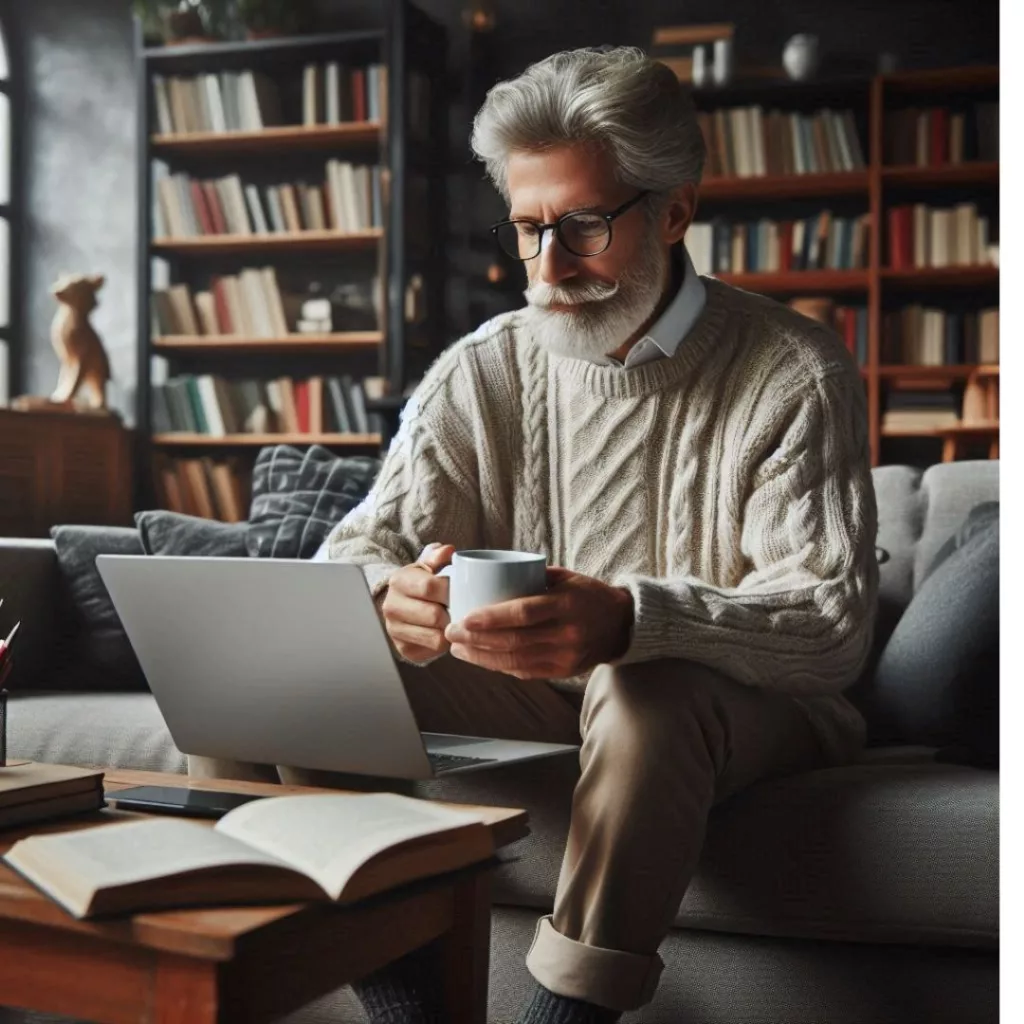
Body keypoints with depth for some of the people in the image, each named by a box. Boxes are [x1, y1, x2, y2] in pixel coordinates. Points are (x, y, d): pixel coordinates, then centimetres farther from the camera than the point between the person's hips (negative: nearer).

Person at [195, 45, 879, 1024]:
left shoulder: (796, 376, -10)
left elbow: (833, 625, -21)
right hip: (530, 690, 4)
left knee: (651, 697, -38)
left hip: (744, 702, -3)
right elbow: (359, 549, -4)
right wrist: (391, 598, -32)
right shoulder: (480, 371, 1)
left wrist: (630, 620, -41)